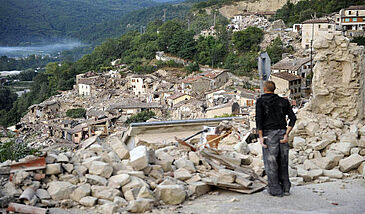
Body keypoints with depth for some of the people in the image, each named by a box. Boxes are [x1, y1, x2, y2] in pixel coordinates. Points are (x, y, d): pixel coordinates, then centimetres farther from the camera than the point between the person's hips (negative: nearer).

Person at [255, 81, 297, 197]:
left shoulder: (260, 101, 0)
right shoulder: (283, 101, 11)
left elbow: (259, 119, -11)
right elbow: (293, 118, 3)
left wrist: (260, 137, -10)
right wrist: (286, 134, 0)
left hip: (269, 134, -4)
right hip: (282, 132, 4)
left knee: (271, 162, 3)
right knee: (283, 162, 14)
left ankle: (275, 190, 6)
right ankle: (285, 188, 19)